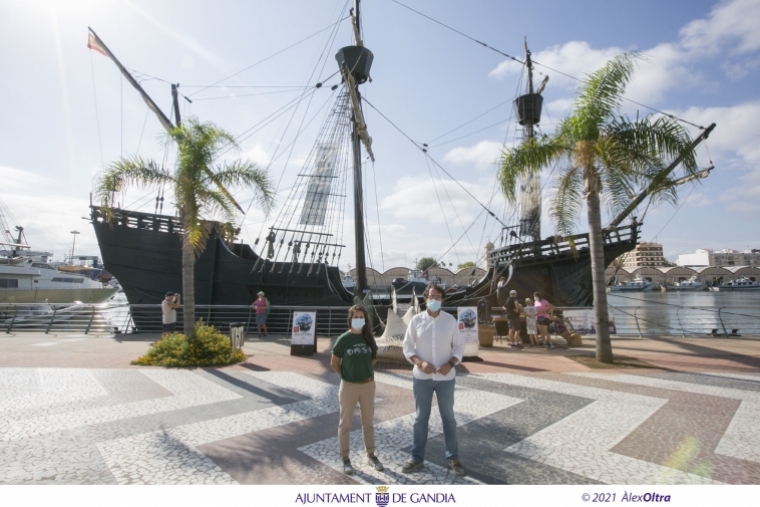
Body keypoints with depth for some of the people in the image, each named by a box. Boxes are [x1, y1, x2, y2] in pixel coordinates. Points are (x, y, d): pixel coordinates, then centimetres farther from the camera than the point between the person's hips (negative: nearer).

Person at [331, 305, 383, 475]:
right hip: (349, 386, -3)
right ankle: (345, 458, 25)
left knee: (368, 422, 16)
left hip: (368, 385, 4)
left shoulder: (369, 338, -1)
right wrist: (346, 376, -3)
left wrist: (364, 370, 5)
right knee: (345, 423, 10)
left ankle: (371, 455, 31)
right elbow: (334, 363, -5)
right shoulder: (343, 339, -12)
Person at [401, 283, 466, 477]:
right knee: (420, 418, 13)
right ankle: (417, 458, 28)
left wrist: (450, 364, -15)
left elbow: (459, 346, 1)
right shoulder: (416, 320, -5)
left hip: (446, 377, 0)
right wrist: (420, 363, -17)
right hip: (421, 377, 0)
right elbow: (407, 346, -2)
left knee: (448, 417, 14)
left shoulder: (450, 320, -4)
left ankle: (453, 458, 31)